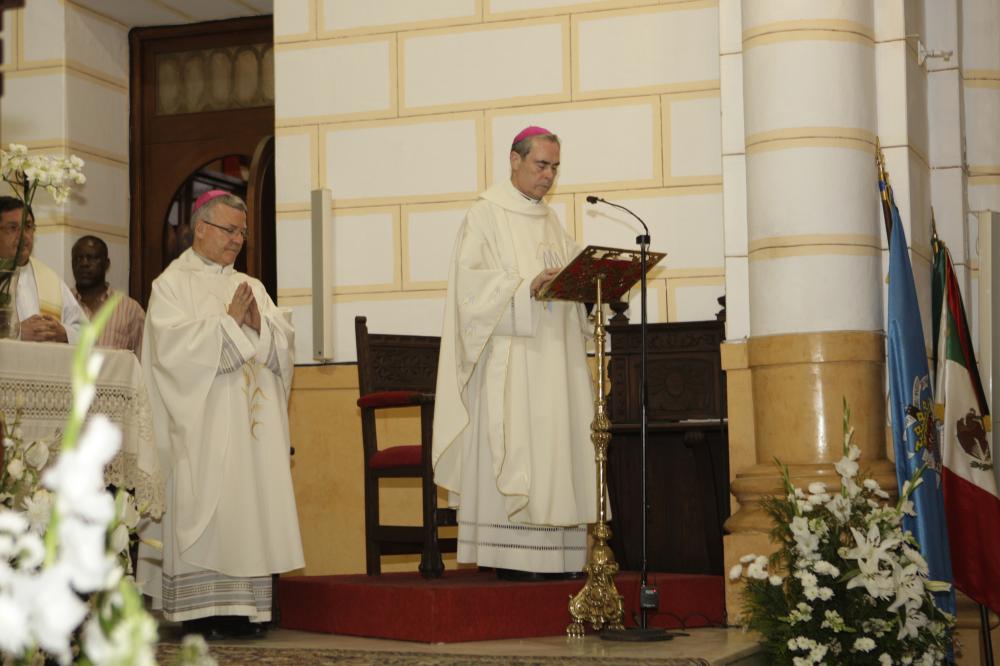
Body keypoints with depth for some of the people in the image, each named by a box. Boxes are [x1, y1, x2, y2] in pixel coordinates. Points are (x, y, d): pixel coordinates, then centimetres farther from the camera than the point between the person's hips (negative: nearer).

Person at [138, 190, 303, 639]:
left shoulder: (251, 286, 19)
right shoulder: (172, 283, 4)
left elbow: (284, 341, 9)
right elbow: (174, 342, -12)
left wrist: (258, 323, -10)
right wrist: (230, 320, -11)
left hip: (252, 423, 5)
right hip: (202, 422, -5)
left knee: (252, 502, 0)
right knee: (203, 505, -9)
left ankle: (244, 608, 1)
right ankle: (199, 609, -7)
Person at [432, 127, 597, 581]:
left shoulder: (551, 221, 21)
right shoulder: (486, 215, 0)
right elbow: (472, 284, -12)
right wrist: (527, 287, -24)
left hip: (552, 358, 7)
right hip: (508, 358, -7)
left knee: (555, 448, 2)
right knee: (511, 447, -11)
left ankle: (555, 554, 3)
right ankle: (511, 557, -10)